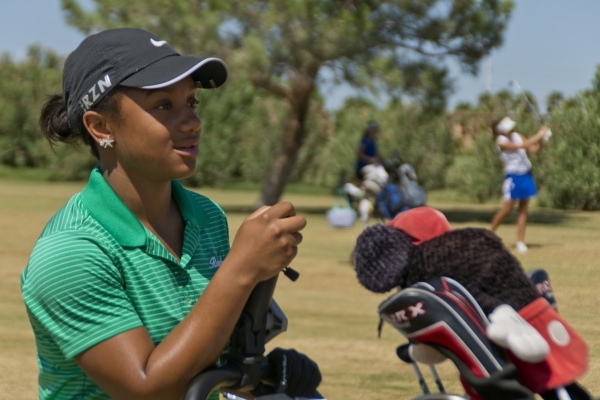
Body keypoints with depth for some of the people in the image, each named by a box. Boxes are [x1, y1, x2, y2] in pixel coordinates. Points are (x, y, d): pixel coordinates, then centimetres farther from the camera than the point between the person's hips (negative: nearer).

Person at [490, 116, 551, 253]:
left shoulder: (517, 136, 4)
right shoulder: (501, 142, -16)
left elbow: (532, 149, 6)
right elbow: (523, 145, -27)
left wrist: (542, 141, -12)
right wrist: (539, 135, -24)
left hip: (526, 175, 6)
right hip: (513, 177, -6)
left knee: (523, 209, 5)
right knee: (507, 208, -7)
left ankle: (520, 241, 9)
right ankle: (490, 234, 12)